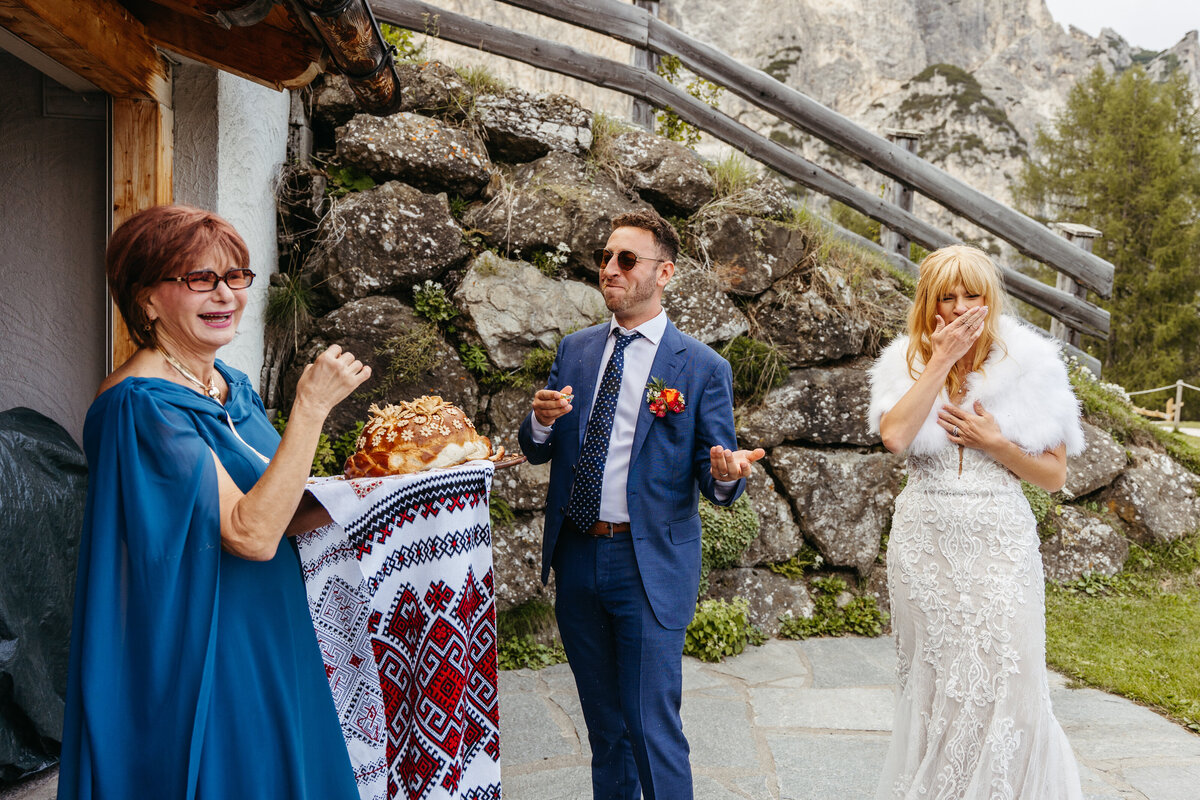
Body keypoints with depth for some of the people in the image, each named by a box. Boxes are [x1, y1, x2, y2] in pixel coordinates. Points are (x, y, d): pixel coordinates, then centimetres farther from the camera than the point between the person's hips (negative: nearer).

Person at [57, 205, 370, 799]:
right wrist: (311, 405, -27)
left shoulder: (230, 384, 4)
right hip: (199, 662, -8)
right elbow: (251, 534, -27)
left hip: (271, 645, 8)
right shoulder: (140, 404, -21)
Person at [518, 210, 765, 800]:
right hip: (576, 558, 5)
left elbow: (715, 483, -5)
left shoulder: (703, 368, -6)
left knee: (651, 727, 0)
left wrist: (725, 473, -28)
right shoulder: (575, 350, 7)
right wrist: (543, 419, -14)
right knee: (603, 722, 21)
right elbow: (536, 451, 9)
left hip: (650, 565, -4)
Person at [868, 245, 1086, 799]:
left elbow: (1054, 475, 2)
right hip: (923, 544, 1)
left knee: (1002, 687, -2)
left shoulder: (1028, 364, 0)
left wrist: (995, 444, -14)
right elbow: (895, 435, -19)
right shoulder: (907, 363, 2)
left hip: (998, 545, -1)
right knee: (930, 685, 11)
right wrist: (942, 360, -15)